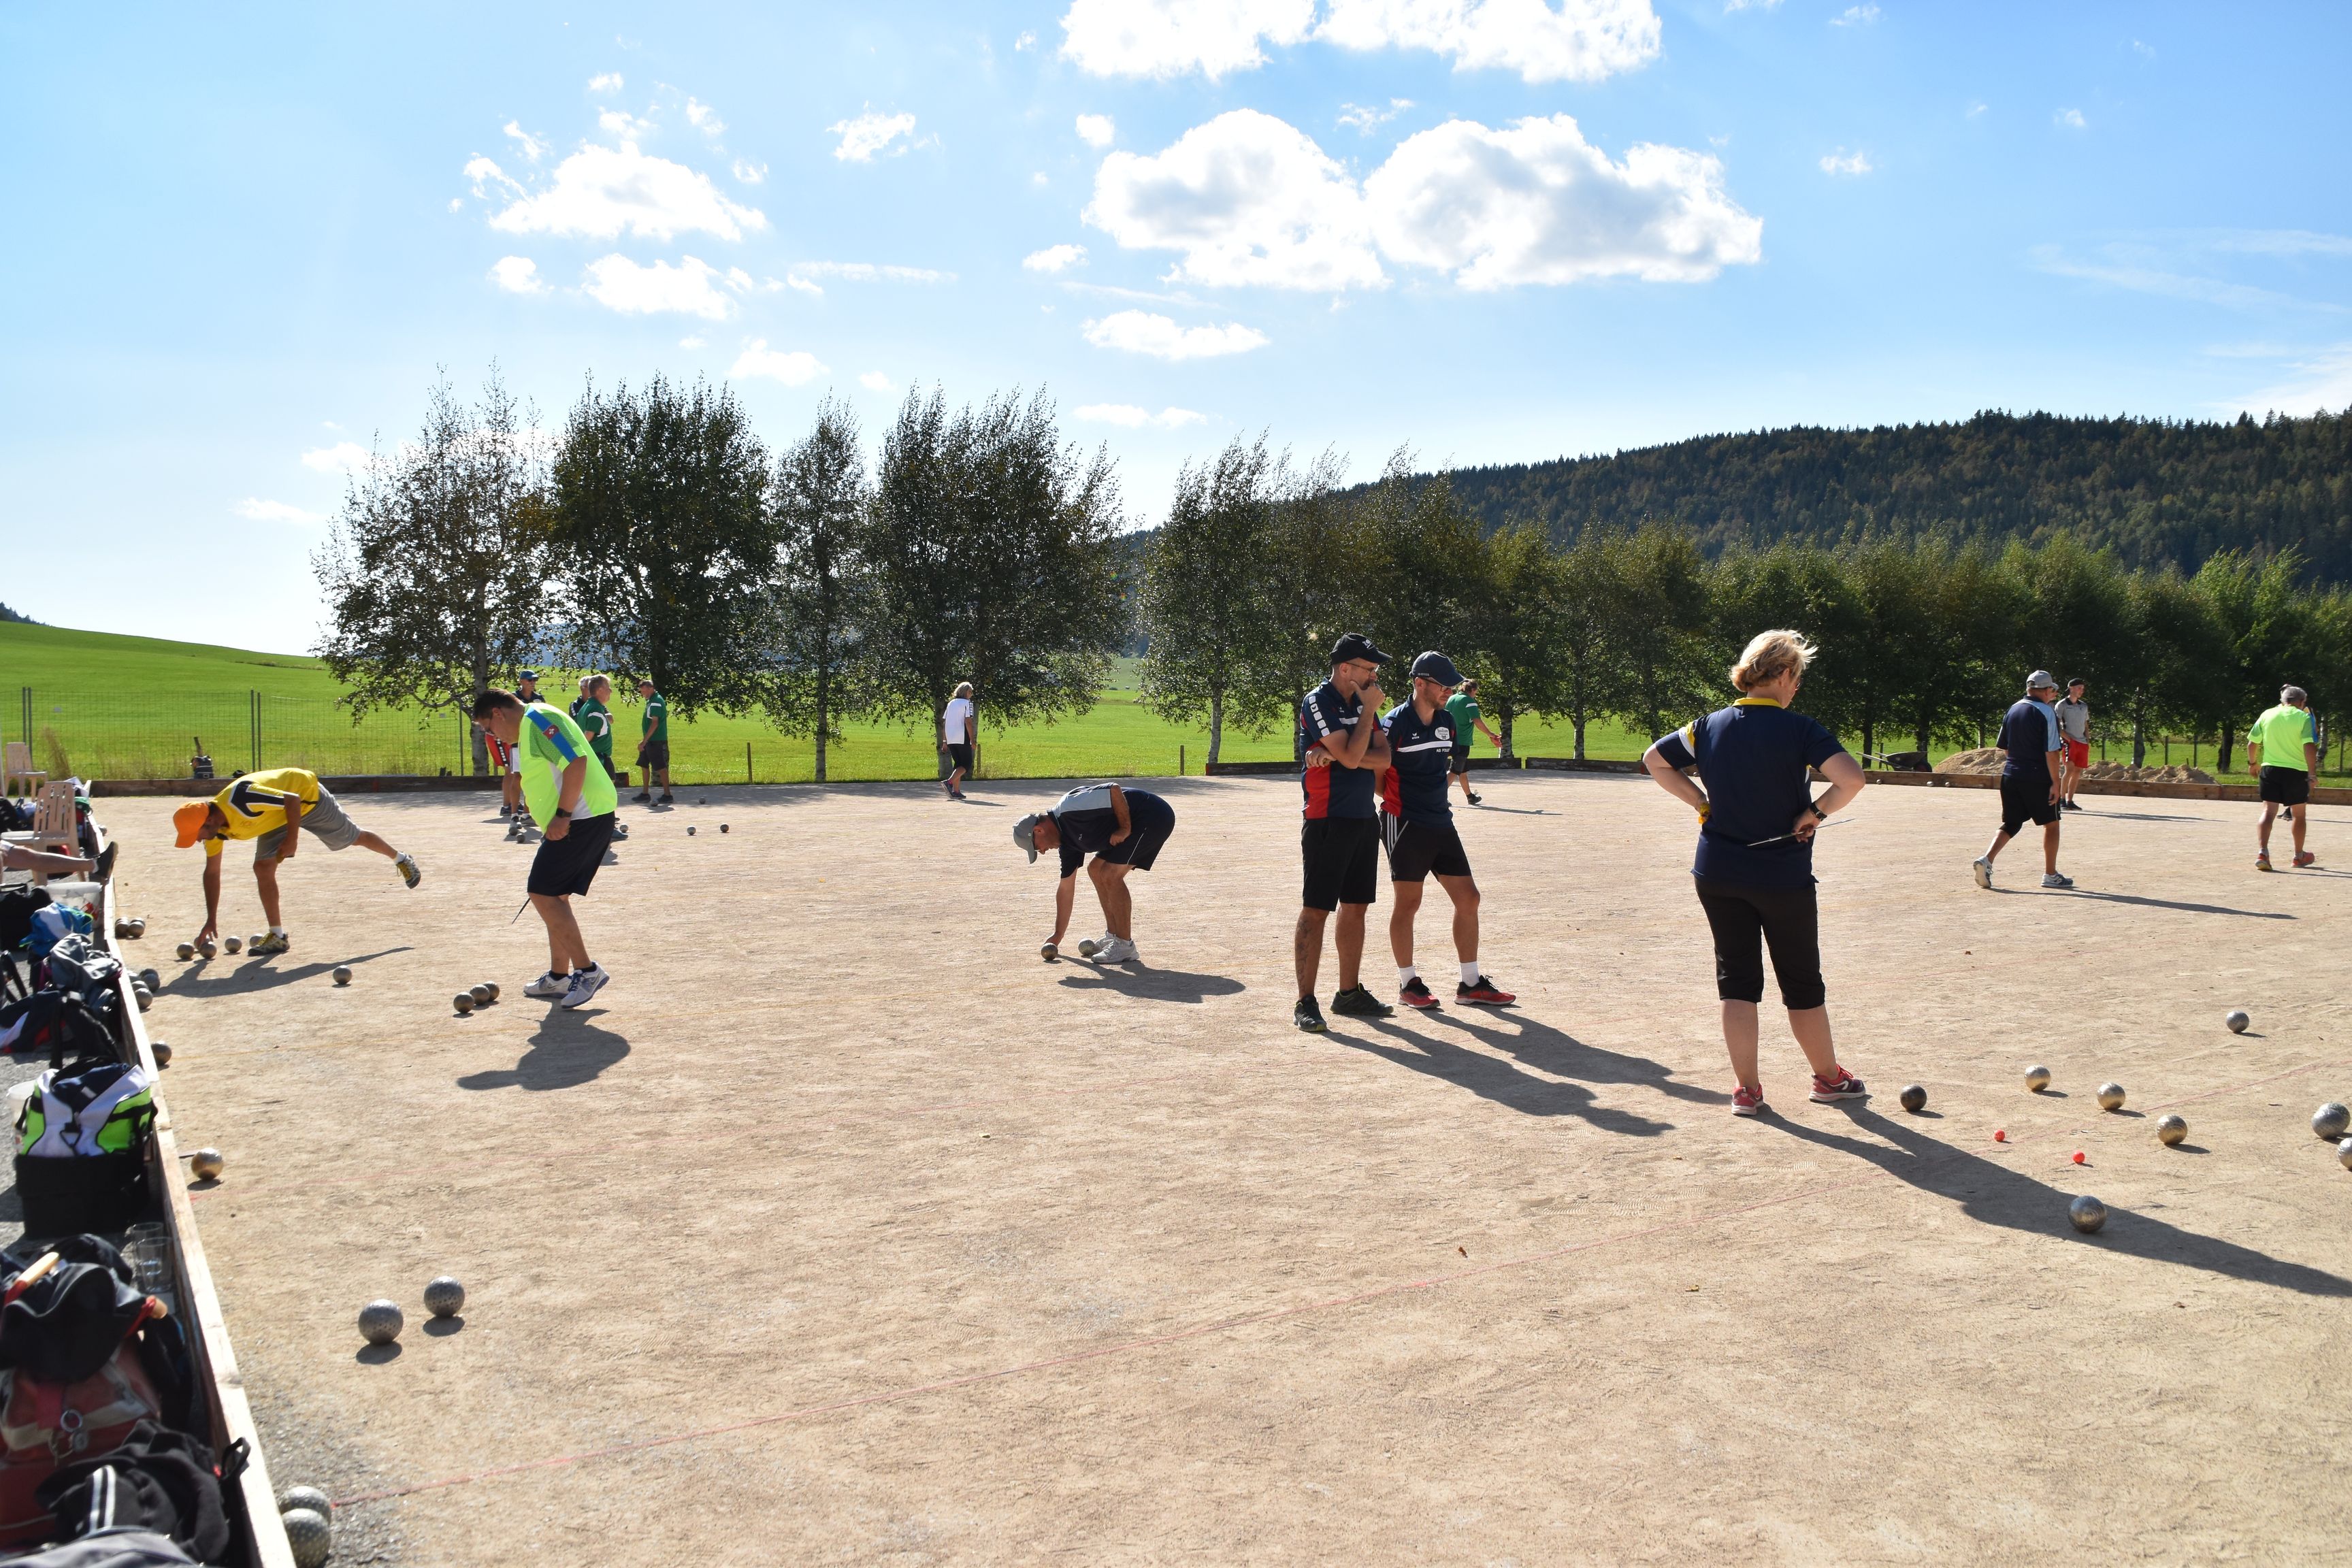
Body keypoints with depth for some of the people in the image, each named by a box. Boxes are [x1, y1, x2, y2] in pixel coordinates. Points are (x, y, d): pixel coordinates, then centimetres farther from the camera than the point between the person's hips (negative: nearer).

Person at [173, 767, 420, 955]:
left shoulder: (240, 800, -40)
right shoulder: (215, 828, -13)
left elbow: (292, 800, -32)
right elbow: (212, 872, -3)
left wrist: (292, 839, -28)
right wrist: (211, 920, -3)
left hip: (307, 794, -7)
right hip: (278, 816, 7)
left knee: (352, 838, 10)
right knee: (263, 868, -7)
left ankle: (401, 859, 38)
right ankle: (278, 936, -1)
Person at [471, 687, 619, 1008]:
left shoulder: (537, 719, -10)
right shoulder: (528, 729, 22)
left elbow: (577, 761, -22)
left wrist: (562, 815, -21)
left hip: (582, 817, -11)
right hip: (587, 817, 11)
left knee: (543, 894, -10)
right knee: (555, 896, 15)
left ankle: (587, 971, -4)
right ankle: (559, 977, 23)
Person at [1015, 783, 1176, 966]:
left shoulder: (1069, 809, -19)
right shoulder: (1067, 840, 10)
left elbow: (1115, 790, -26)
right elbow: (1066, 889, 17)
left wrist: (1125, 829, -18)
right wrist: (1057, 936, 22)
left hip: (1155, 817, -10)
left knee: (1111, 875, -16)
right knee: (1096, 871, 15)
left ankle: (1125, 946, -9)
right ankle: (1113, 936, 21)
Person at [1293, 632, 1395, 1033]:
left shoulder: (1363, 702, 12)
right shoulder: (1318, 702, -11)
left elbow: (1383, 758, 0)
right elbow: (1351, 756, -20)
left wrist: (1334, 755, -14)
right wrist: (1369, 710, -10)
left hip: (1365, 818, 8)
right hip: (1328, 822, -8)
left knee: (1356, 907, 12)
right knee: (1316, 910, -5)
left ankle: (1349, 993, 22)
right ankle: (1305, 1002, -3)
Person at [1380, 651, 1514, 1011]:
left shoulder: (1447, 721, 10)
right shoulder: (1395, 723, -12)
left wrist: (1434, 797, 13)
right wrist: (1395, 798, -11)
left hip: (1441, 823, 7)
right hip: (1405, 824, -7)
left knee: (1468, 898, 5)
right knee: (1408, 903, 0)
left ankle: (1471, 983, 14)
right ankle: (1408, 983, 13)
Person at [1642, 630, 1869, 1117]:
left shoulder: (1709, 726, 0)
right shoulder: (1798, 729, -14)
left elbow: (1653, 760, 14)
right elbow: (1851, 778, -27)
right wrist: (1816, 812, -11)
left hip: (1717, 874, 4)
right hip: (1784, 876, -3)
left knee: (1736, 979, 10)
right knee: (1802, 983, 13)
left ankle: (1747, 1089, 11)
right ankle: (1828, 1078, 29)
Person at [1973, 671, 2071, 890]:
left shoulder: (2013, 709, 9)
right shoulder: (2046, 712, -11)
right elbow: (2051, 752, -15)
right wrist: (2055, 783, -12)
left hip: (2010, 775, 6)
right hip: (2038, 778, -6)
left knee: (2010, 823, 11)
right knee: (2051, 823, 10)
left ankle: (1987, 859, -11)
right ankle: (2050, 875, 15)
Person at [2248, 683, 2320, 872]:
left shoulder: (2267, 714, 4)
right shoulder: (2304, 718, -7)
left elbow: (2252, 743, 7)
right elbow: (2309, 747, -17)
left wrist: (2253, 763, 21)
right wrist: (2313, 773, -16)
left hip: (2269, 769, 2)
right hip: (2296, 771, -2)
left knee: (2268, 811, 0)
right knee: (2298, 813, 14)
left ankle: (2262, 852, -20)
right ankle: (2299, 855, 28)